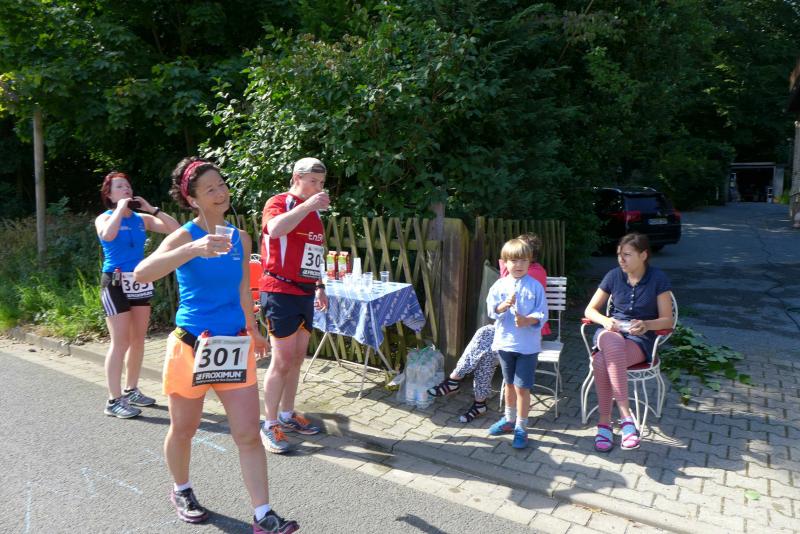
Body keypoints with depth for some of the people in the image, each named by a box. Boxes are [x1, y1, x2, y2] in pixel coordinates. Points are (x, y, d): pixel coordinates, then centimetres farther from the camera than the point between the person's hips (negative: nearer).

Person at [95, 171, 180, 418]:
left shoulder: (141, 219, 9)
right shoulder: (104, 218, -1)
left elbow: (174, 228, 1)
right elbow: (107, 235, -25)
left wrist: (150, 208, -2)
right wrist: (120, 209, -12)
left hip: (140, 282, 5)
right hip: (116, 283, -5)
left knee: (138, 339, 9)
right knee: (120, 342, -8)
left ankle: (131, 391, 23)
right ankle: (114, 401, -2)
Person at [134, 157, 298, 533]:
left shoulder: (241, 238, 5)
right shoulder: (185, 236, -10)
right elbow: (142, 274, -29)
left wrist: (252, 328, 25)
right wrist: (194, 249, -40)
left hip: (234, 346, 4)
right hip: (192, 345, -3)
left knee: (249, 434, 0)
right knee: (184, 430, 15)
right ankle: (181, 491, 42)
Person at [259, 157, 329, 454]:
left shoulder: (313, 210, 16)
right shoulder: (279, 203, -7)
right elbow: (275, 229, -31)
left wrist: (319, 287, 20)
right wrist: (307, 205, -28)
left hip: (305, 293, 8)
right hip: (281, 292, -8)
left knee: (297, 359, 13)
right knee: (282, 361, -5)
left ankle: (287, 415, 25)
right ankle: (270, 425, 6)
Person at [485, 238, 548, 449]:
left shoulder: (535, 286, -5)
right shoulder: (499, 285, 1)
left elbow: (542, 313, -8)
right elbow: (491, 309, -4)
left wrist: (527, 320, -25)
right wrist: (504, 305, -23)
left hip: (527, 344, -3)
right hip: (505, 341, 3)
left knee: (522, 386, -1)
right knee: (509, 383, 20)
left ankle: (521, 427, 12)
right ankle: (509, 419, 38)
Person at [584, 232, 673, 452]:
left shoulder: (658, 279, -1)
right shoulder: (613, 276, 6)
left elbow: (667, 320, -1)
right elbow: (590, 310, 10)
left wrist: (646, 325, -22)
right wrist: (605, 321, -11)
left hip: (640, 339, -3)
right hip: (611, 332, 3)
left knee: (601, 362, -36)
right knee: (611, 341, -39)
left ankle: (605, 422, -25)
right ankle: (625, 416, -35)